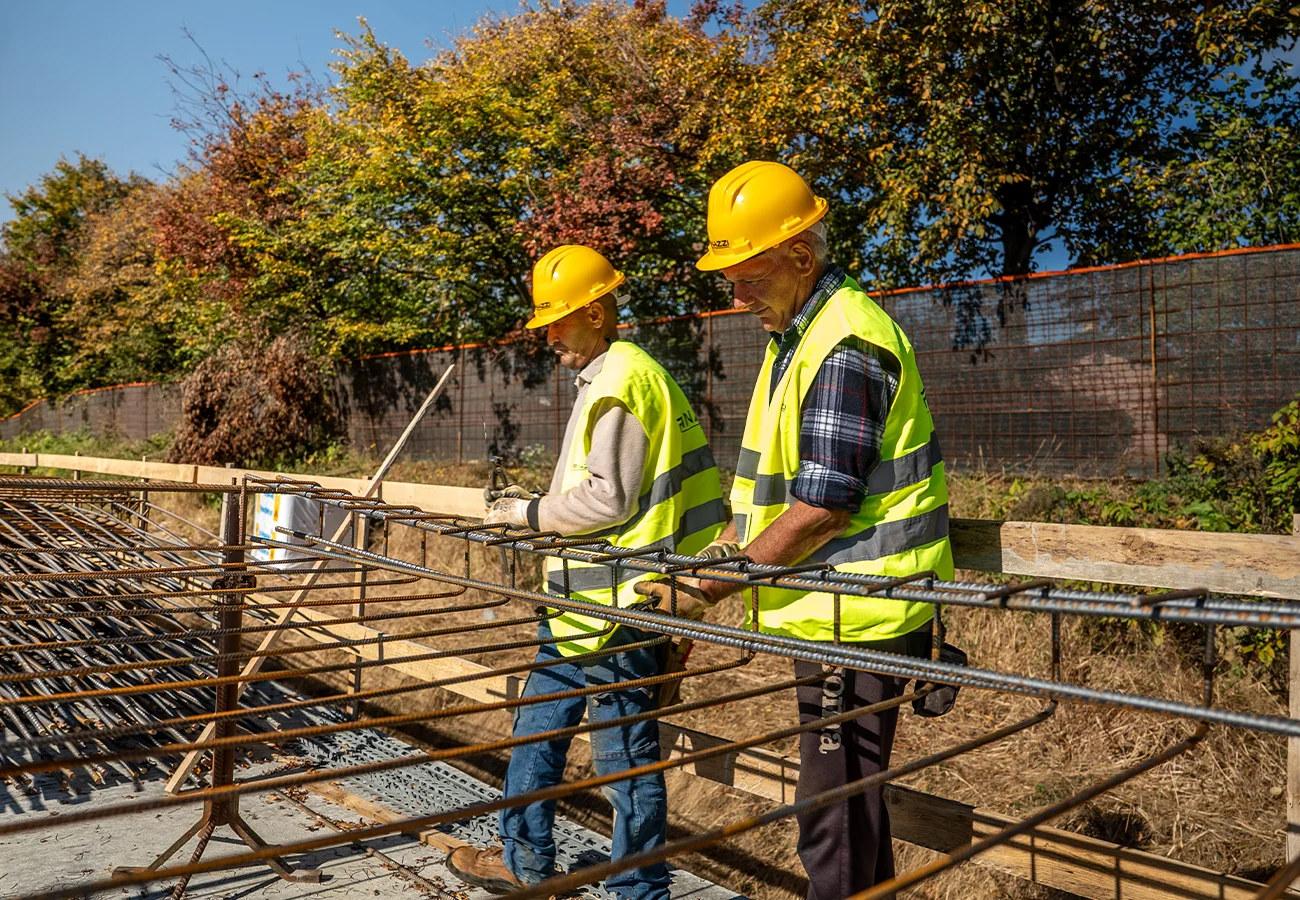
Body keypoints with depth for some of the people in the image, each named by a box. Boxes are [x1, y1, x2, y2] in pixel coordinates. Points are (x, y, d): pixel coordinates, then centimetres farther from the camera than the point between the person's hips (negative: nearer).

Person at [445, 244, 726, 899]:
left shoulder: (620, 383, -16)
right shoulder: (618, 377, 17)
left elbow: (609, 499, -21)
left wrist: (529, 513, -10)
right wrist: (535, 507, 14)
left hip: (615, 603, -11)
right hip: (590, 598, 11)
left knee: (625, 752, 2)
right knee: (537, 726, 20)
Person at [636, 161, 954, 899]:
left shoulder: (846, 344, -19)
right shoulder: (795, 337, 13)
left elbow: (822, 507, -24)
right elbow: (771, 478, 17)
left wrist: (715, 587, -16)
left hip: (857, 617, -10)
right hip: (834, 611, 10)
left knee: (836, 816, 0)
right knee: (852, 797, 22)